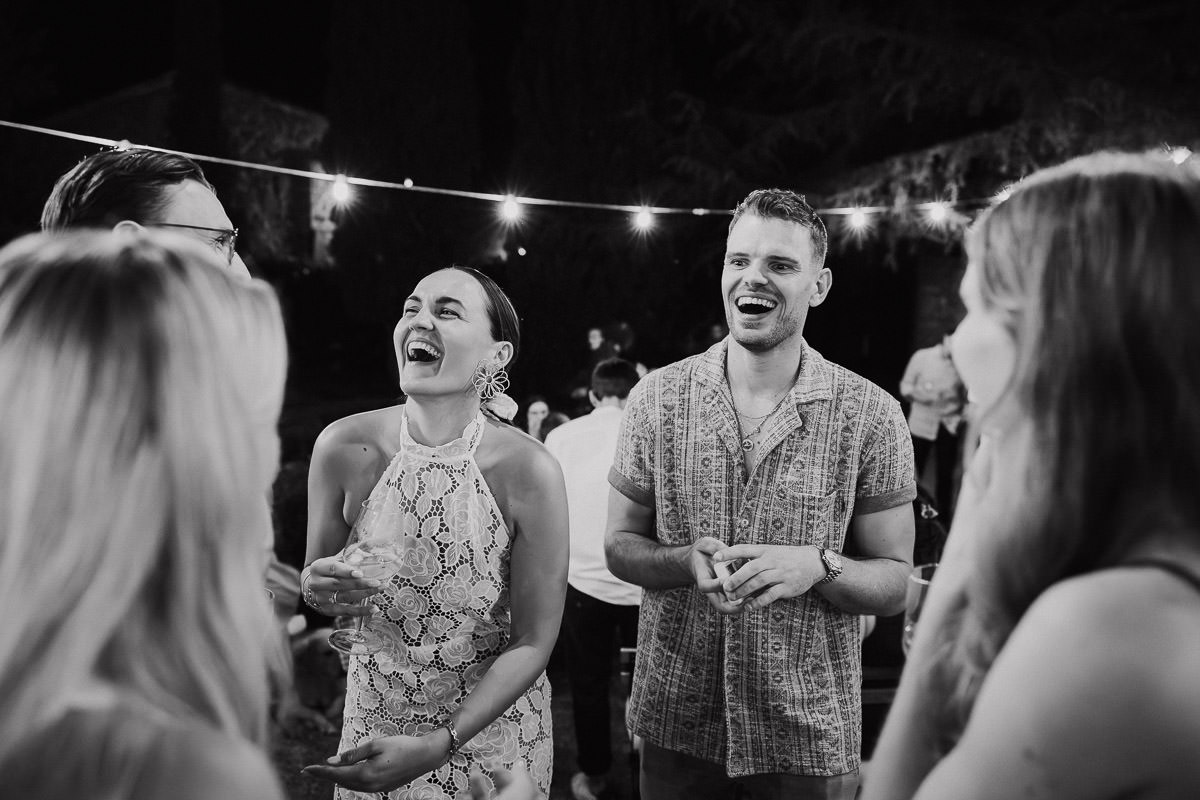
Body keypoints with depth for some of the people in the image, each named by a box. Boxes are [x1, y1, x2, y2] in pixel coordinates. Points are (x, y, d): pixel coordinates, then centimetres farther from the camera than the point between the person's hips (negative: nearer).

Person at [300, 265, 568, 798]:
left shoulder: (528, 472, -22)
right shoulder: (343, 449, -15)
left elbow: (532, 643, -15)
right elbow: (317, 574, 2)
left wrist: (434, 747, -23)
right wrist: (316, 589, -21)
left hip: (492, 729, -1)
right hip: (375, 720, 2)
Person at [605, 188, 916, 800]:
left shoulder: (871, 416, -7)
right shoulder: (656, 398, -2)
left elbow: (894, 583, -3)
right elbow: (620, 547, 3)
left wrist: (816, 565, -23)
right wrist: (689, 561, -17)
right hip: (675, 719, 1)